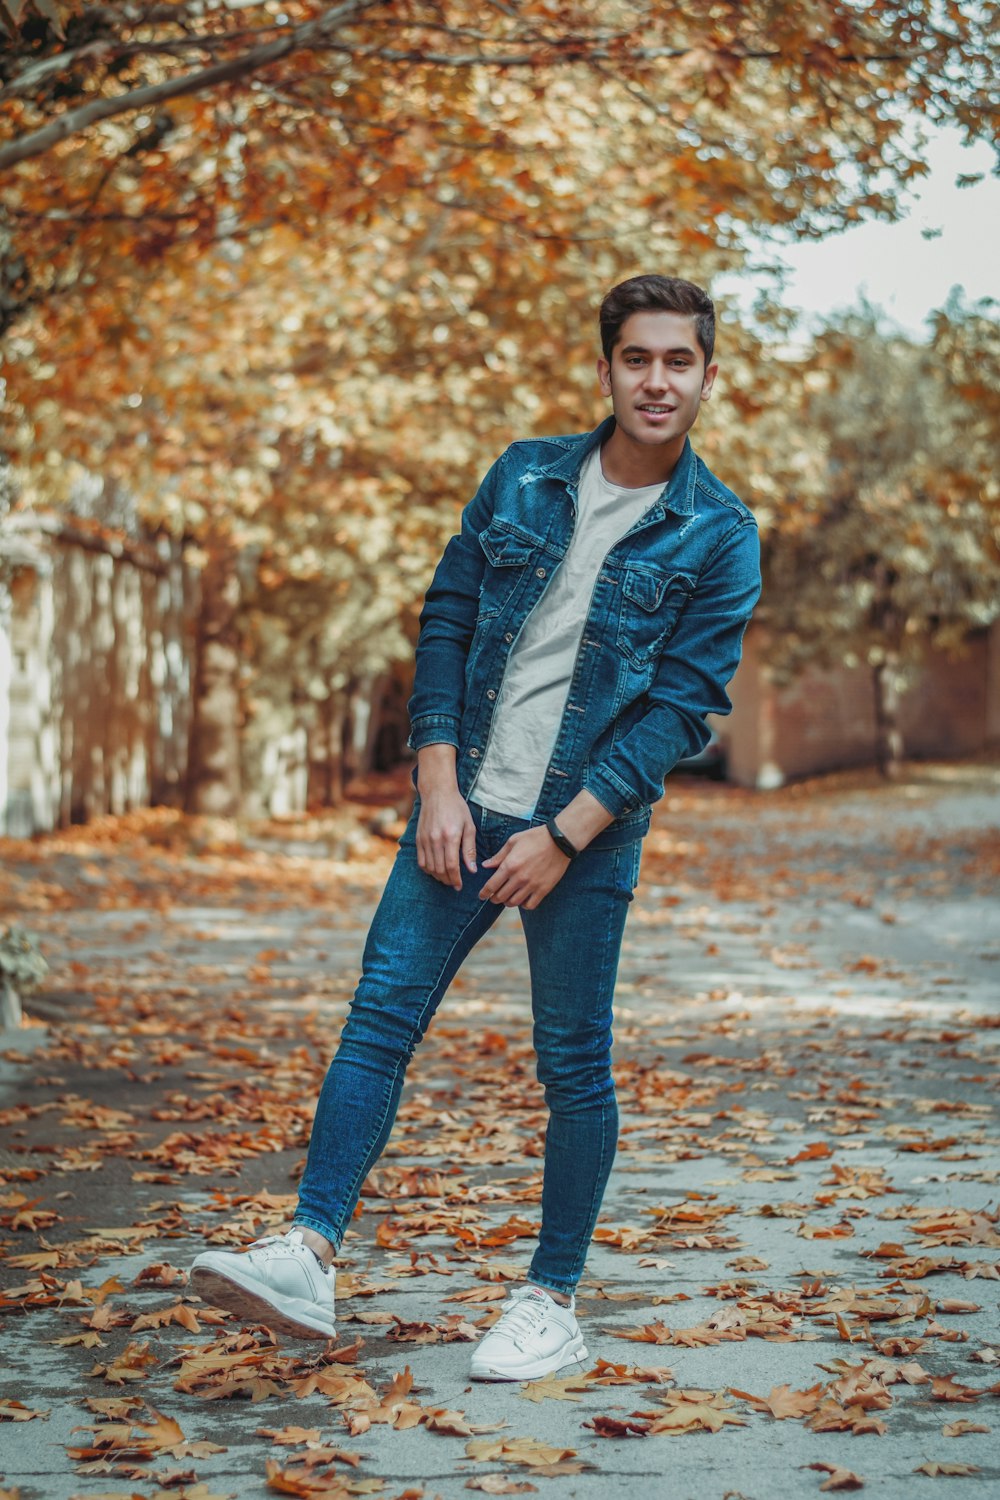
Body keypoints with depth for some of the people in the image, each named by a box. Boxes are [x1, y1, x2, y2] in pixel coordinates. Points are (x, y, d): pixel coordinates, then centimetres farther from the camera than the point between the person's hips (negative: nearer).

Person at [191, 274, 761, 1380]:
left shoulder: (720, 537, -3)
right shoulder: (523, 478, 7)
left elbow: (682, 704, -8)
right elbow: (446, 622, 7)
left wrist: (561, 836, -13)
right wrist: (439, 785, -4)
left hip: (587, 830, -3)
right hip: (466, 804, 3)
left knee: (572, 1064, 2)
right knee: (379, 1017, -4)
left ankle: (553, 1302, 14)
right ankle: (308, 1257, -5)